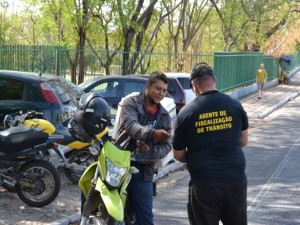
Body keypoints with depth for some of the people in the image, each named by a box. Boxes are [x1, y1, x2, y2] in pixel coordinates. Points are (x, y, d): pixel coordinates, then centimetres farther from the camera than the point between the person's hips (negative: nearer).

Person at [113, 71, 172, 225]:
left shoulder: (164, 116, 13)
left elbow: (167, 145, 5)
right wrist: (153, 133, -40)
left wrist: (150, 151, -16)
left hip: (143, 171, 4)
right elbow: (131, 126, -22)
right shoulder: (131, 103, -2)